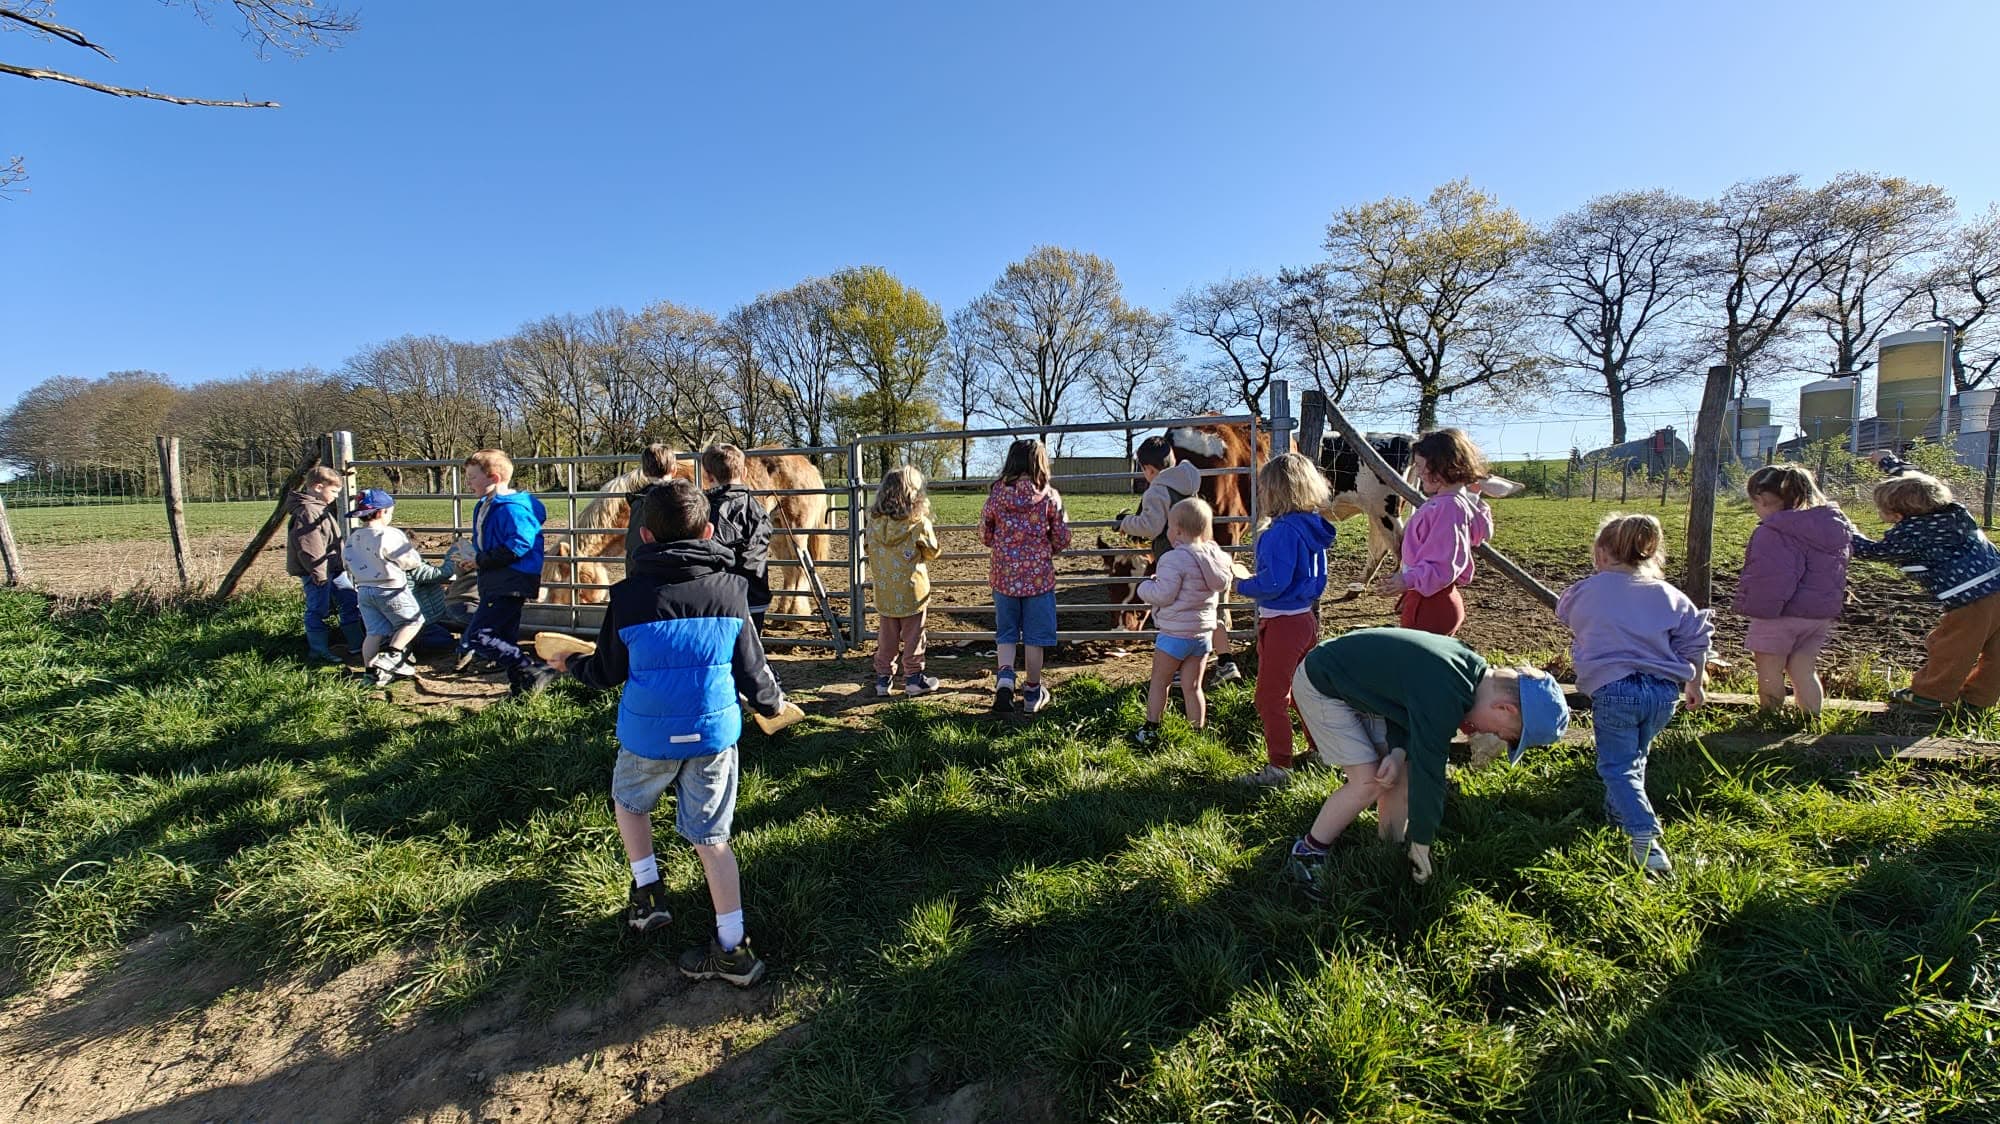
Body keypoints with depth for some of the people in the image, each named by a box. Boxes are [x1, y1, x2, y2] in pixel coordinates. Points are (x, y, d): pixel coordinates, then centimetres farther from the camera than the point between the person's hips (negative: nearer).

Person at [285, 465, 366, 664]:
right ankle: (318, 651, 8)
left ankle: (356, 642, 21)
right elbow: (308, 546, -24)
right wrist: (319, 573, -22)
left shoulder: (321, 508, 15)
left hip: (333, 567, 10)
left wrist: (340, 564, 23)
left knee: (350, 601, 13)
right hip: (316, 571, -10)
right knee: (318, 610, -1)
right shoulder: (307, 512, -18)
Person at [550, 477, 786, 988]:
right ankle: (733, 948, 15)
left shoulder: (628, 596, -9)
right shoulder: (729, 591, -6)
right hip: (715, 732, 1)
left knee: (629, 800, 30)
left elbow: (608, 672, 3)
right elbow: (751, 668, -1)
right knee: (710, 836, 11)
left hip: (648, 736, -1)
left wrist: (571, 664, 25)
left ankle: (647, 892, 31)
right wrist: (772, 702, 20)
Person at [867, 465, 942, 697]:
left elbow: (871, 552, 8)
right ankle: (913, 678, 16)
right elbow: (932, 552, -1)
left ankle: (883, 678, 20)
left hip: (884, 591, 4)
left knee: (886, 636, 14)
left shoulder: (874, 523, -5)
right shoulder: (920, 524, -15)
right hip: (912, 590, -3)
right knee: (913, 636, 9)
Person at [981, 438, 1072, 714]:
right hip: (1039, 576, -1)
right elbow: (1062, 538, -4)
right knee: (1034, 636, 11)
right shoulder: (1049, 495, -8)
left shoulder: (996, 493, -3)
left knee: (1006, 633, 16)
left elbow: (984, 535, 4)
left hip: (1004, 576, 1)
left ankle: (1005, 677, -5)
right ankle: (1033, 693, 22)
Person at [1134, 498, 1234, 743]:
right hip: (1203, 631, 6)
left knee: (1159, 682, 10)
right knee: (1192, 686, 15)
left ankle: (1150, 728, 18)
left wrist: (1145, 586, -3)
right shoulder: (1215, 555, 2)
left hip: (1175, 634, -6)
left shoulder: (1174, 559, -20)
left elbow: (1163, 595, -22)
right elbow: (1223, 587, 14)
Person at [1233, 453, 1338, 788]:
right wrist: (1264, 555, 10)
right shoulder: (1312, 526, 5)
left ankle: (1279, 767, 10)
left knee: (1271, 697, 2)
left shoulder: (1284, 531, -22)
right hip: (1307, 617, 10)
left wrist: (1242, 587, -10)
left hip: (1282, 622, -9)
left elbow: (1273, 582, -26)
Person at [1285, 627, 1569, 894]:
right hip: (1320, 686, -9)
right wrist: (1421, 845, -10)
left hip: (1356, 686, 9)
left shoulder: (1471, 666, -4)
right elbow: (1428, 775, -23)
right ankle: (1308, 851, 4)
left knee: (1403, 771, 4)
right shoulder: (1444, 698, -32)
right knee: (1369, 782, -11)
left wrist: (1398, 751, -12)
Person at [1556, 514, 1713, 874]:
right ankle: (1618, 811, 38)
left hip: (1613, 689, -5)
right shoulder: (1668, 594, 9)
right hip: (1664, 692, 5)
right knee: (1635, 756, 25)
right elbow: (1695, 641, 12)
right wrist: (1695, 684, 25)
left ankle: (1645, 838, -13)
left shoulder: (1588, 591, 0)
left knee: (1618, 765, 1)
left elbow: (1564, 613, 19)